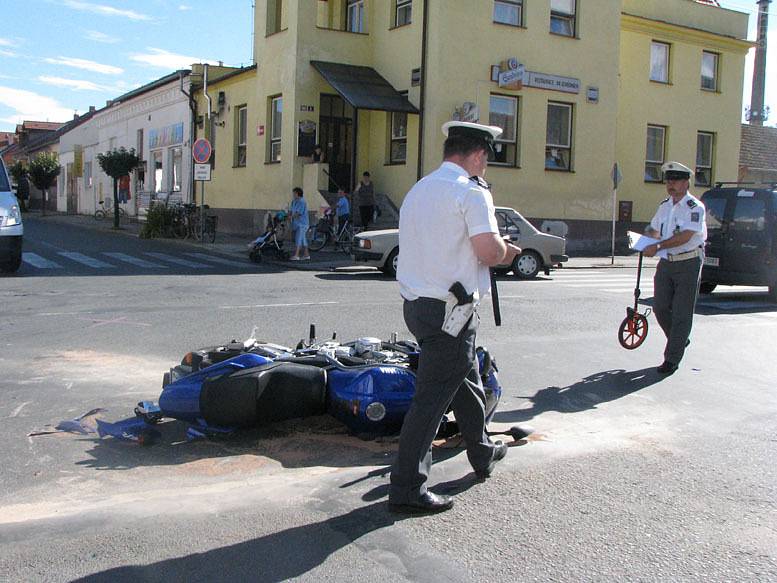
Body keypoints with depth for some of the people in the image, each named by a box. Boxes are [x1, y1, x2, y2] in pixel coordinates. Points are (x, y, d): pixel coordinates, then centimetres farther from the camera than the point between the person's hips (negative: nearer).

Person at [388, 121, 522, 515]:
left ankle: (482, 453, 42)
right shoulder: (471, 192, -12)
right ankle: (406, 490, 2)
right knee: (432, 397, -4)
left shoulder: (417, 190, 14)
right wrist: (507, 251, 3)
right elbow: (490, 252, -19)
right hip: (449, 310, -9)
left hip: (415, 302, 9)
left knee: (467, 380, 24)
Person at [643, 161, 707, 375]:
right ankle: (681, 340, 29)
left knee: (681, 313, -2)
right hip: (666, 262, 6)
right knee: (660, 308, 5)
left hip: (688, 264, -6)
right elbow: (654, 229, 23)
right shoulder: (664, 205, 10)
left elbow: (685, 236, -23)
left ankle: (672, 359, 3)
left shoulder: (695, 207, -11)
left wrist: (658, 246, -29)